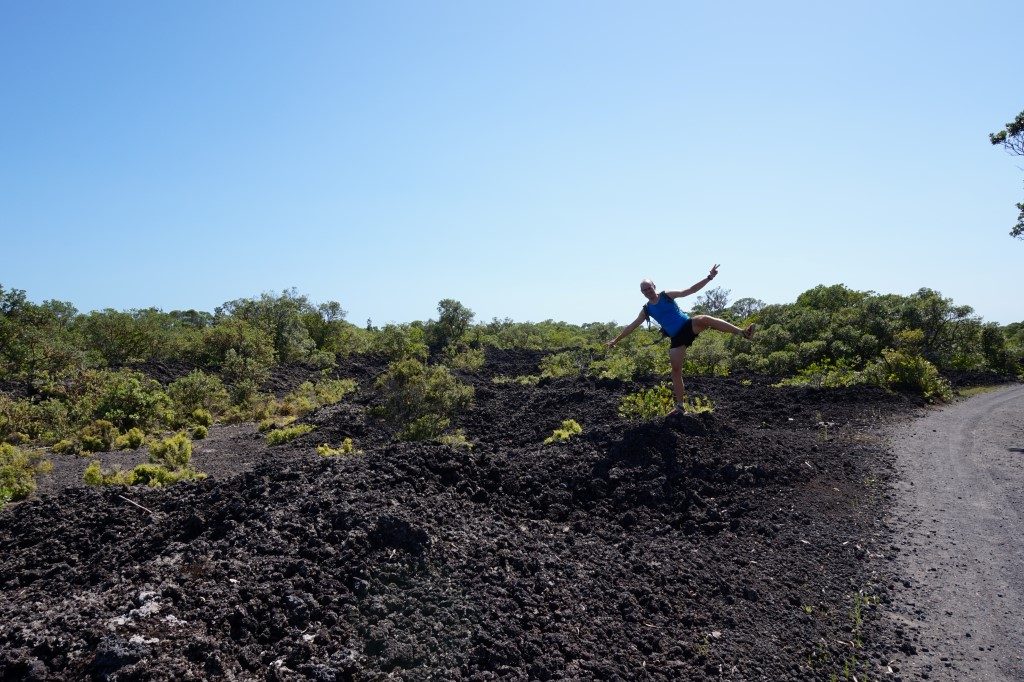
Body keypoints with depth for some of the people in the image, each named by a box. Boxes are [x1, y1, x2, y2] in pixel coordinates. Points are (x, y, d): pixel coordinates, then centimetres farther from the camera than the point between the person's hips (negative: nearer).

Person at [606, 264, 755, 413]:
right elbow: (631, 326, 14)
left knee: (704, 319, -35)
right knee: (676, 370, -3)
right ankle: (680, 405, 4)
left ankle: (743, 332, -43)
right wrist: (616, 340, 11)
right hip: (677, 338, 3)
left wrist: (709, 278, -7)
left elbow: (691, 290, 2)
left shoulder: (667, 296, 4)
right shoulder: (646, 310, 10)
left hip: (689, 325, -3)